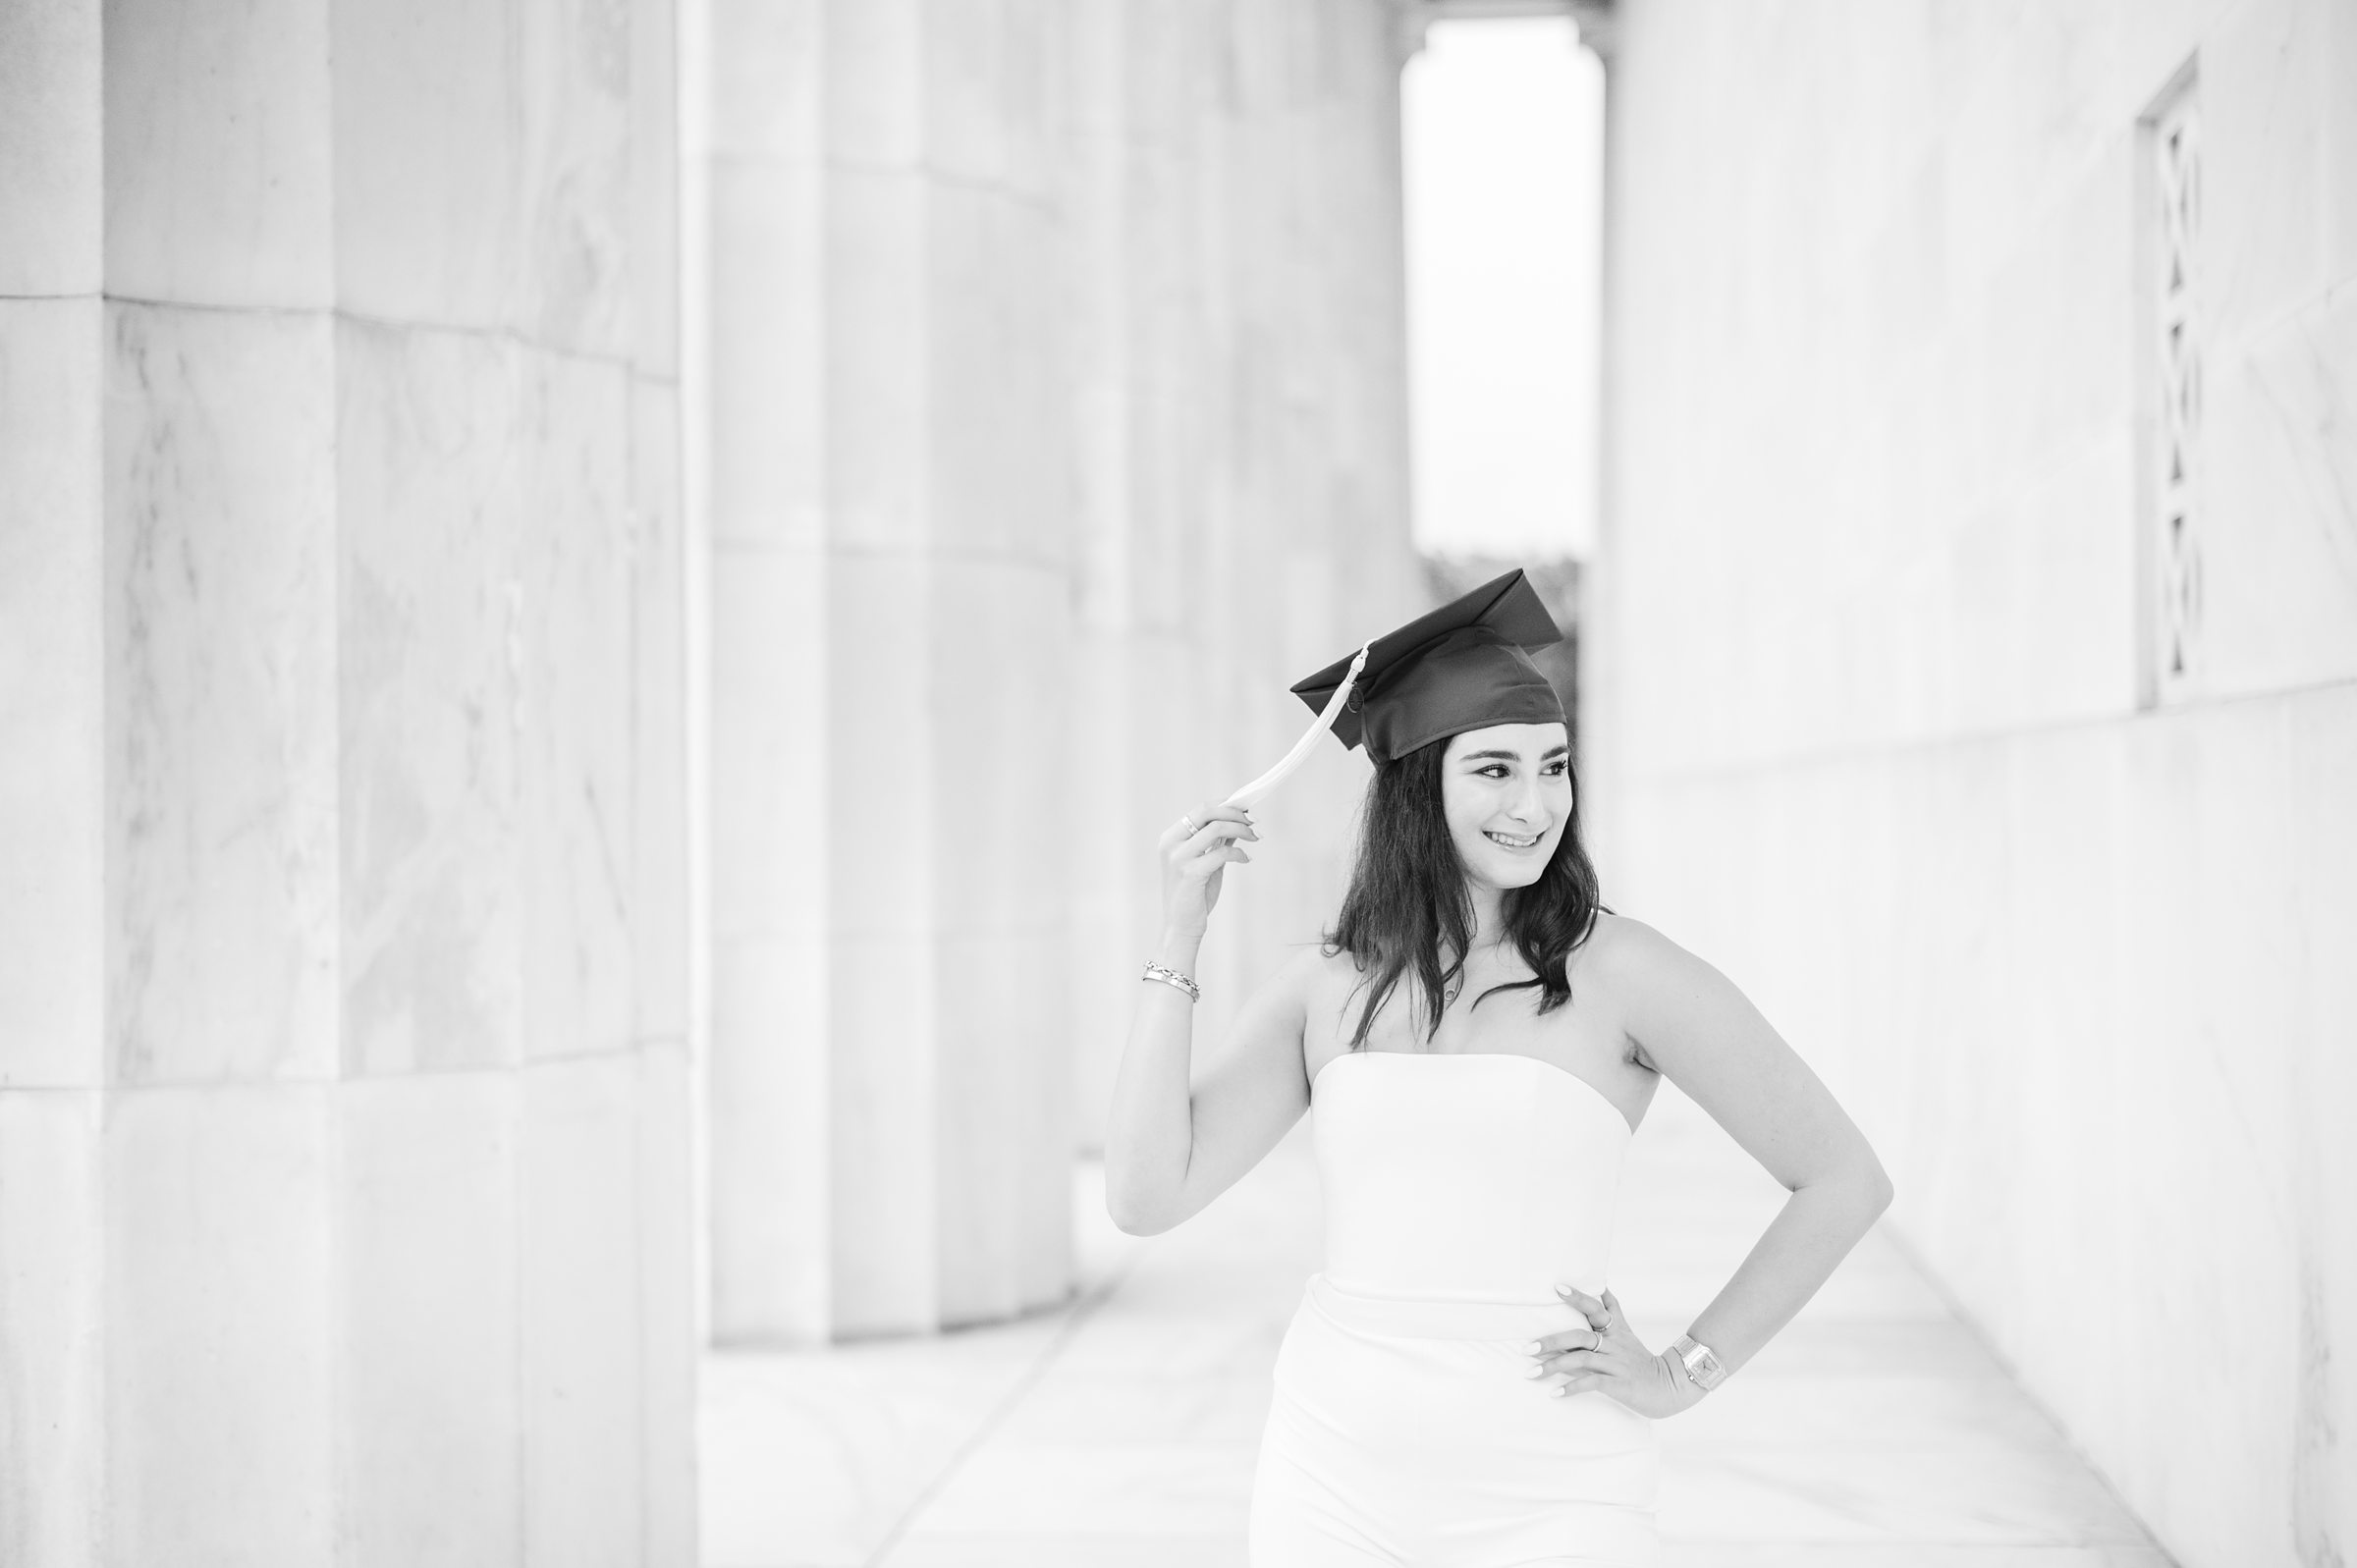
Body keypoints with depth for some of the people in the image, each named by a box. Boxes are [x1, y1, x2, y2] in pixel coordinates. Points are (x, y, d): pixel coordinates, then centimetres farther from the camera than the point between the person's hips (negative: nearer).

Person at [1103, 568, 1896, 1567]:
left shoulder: (1621, 974, -4)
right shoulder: (1326, 987, 5)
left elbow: (1846, 1182, -1)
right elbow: (1145, 1196, -2)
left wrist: (1683, 1374, -2)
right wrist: (1179, 939, -3)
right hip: (1333, 1479, 3)